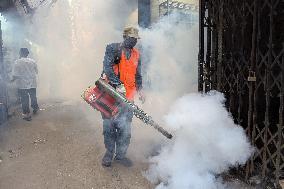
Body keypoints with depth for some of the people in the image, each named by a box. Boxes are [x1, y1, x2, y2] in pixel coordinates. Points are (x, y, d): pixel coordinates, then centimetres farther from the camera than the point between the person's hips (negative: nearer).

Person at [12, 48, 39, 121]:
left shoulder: (17, 62, -13)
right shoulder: (32, 61, -3)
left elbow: (15, 75, -15)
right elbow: (36, 72, 5)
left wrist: (13, 79, 4)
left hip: (22, 85, -3)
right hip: (32, 83, 4)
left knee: (24, 100, 6)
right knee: (33, 97, 22)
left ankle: (27, 114, 12)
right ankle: (35, 108, 40)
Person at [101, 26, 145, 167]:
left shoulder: (136, 54, 13)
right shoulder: (113, 49, -3)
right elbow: (107, 67, -16)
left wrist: (139, 90, 6)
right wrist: (118, 85, -23)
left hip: (128, 96, 4)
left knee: (125, 127, 6)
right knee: (109, 125, 6)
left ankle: (121, 154, 21)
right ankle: (109, 153, 24)